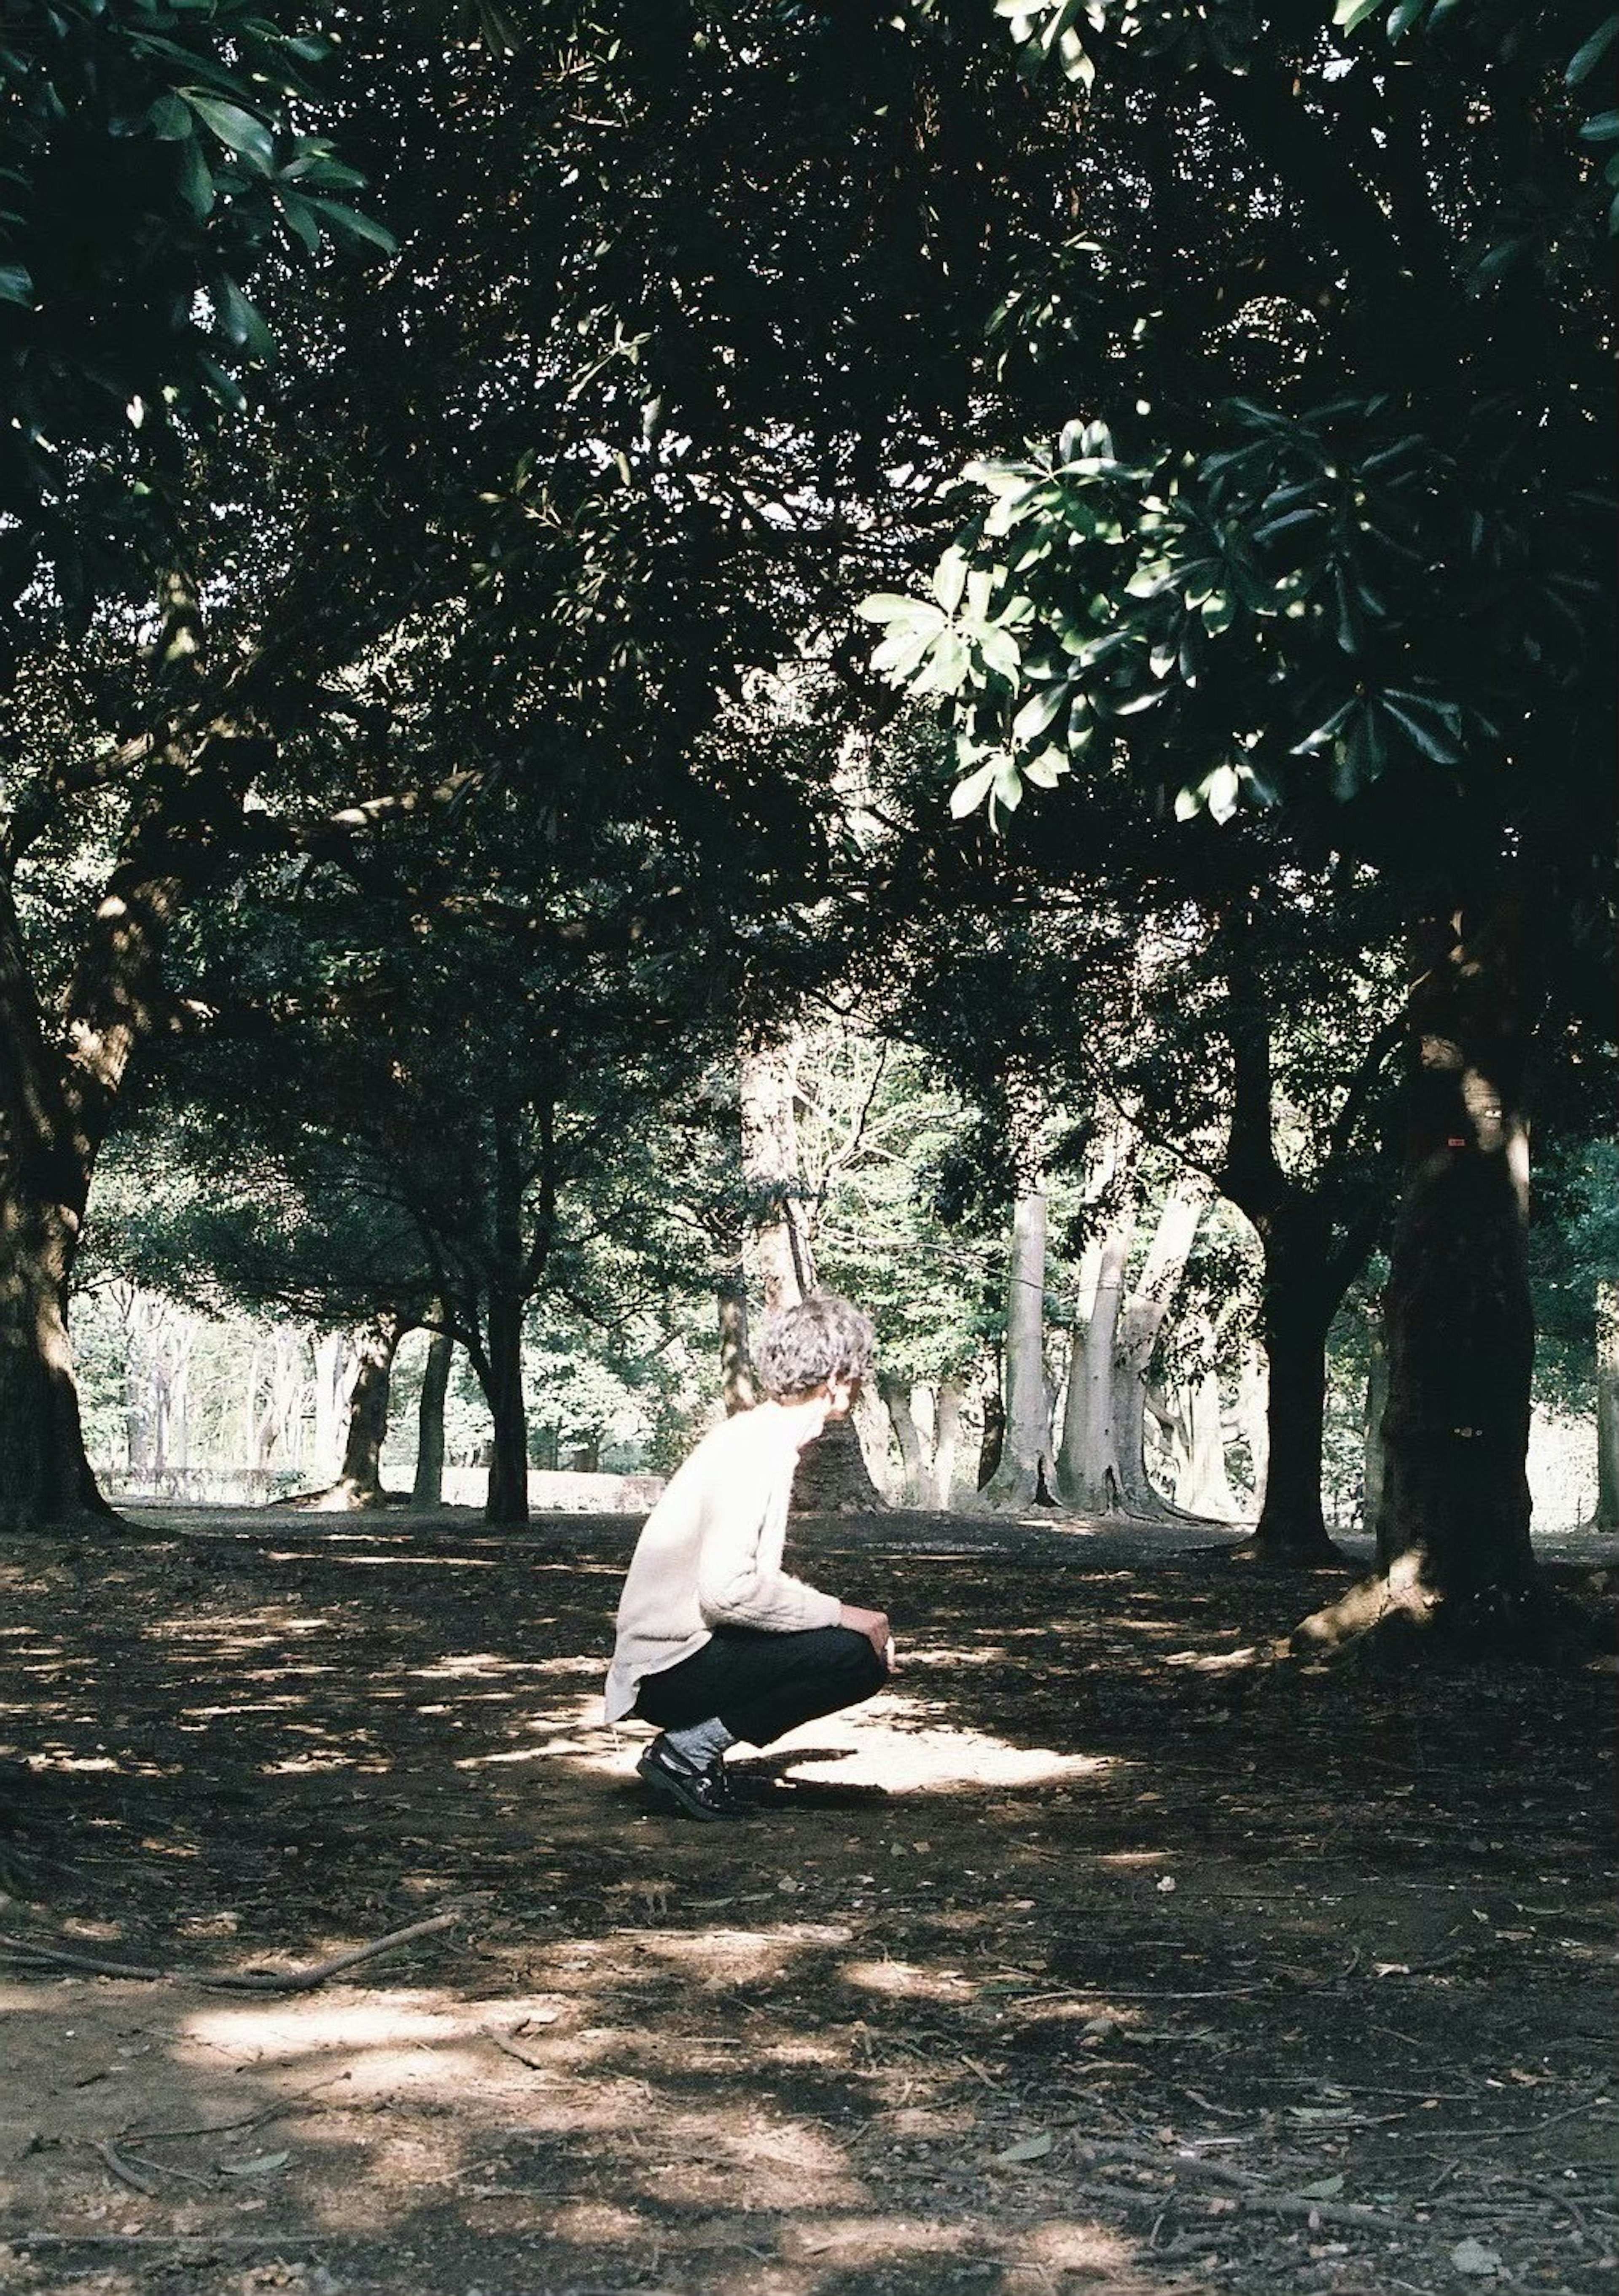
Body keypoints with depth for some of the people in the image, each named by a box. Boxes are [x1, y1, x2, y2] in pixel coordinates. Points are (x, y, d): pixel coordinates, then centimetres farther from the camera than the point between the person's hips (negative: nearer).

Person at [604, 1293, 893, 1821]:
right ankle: (687, 1752, -11)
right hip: (668, 1669, -10)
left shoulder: (764, 1440, 13)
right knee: (856, 1657, -20)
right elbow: (727, 1589, -27)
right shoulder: (753, 1450, -18)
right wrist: (840, 1614, -18)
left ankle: (692, 1745, 8)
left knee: (868, 1647, 14)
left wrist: (845, 1615, 6)